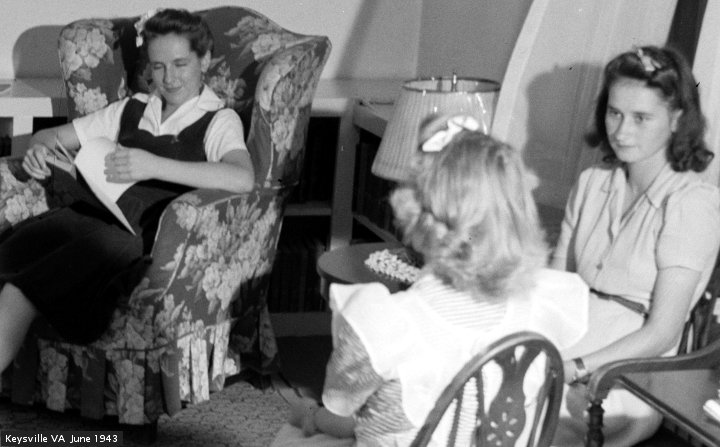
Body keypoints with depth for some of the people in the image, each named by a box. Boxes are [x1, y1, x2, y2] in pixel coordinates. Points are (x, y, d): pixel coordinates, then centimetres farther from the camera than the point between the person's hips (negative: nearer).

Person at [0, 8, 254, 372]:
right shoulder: (130, 110, 26)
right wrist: (38, 150, 4)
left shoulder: (219, 121, 9)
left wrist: (155, 166, -24)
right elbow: (52, 136, 31)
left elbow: (243, 178, -14)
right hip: (95, 215, 5)